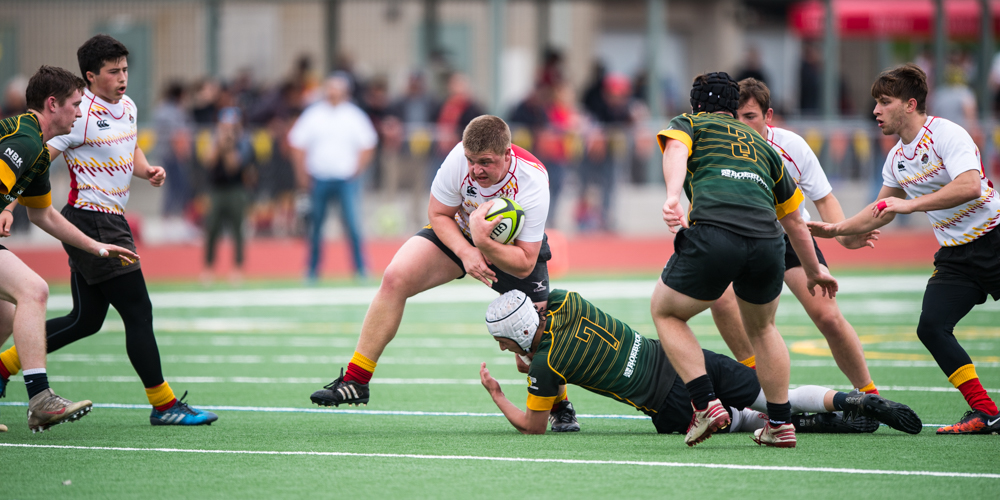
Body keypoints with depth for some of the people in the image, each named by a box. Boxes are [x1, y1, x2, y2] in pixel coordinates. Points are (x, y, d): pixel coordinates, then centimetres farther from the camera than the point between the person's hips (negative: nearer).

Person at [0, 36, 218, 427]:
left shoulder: (127, 107, 11)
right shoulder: (81, 115, -16)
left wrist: (147, 169, 5)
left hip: (110, 223, 10)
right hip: (92, 222, -10)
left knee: (86, 320, 14)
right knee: (138, 312, -7)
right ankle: (163, 404, 0)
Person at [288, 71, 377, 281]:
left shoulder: (355, 116, 4)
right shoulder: (313, 115, 4)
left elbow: (367, 145, 9)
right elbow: (297, 144, 7)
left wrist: (358, 169, -1)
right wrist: (303, 174, 1)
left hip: (347, 178, -1)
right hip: (319, 178, 1)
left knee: (352, 223, -10)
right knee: (316, 224, 5)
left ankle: (360, 269, -4)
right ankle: (313, 270, 14)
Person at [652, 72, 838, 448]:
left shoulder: (688, 124, 24)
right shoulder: (762, 145, 34)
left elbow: (675, 151, -3)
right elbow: (794, 220, 40)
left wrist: (673, 197, -21)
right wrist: (814, 270, 54)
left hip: (713, 233, -4)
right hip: (768, 242, 4)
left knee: (665, 312, 19)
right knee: (761, 328, 30)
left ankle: (706, 403, 4)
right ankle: (780, 423, 25)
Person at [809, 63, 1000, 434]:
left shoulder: (947, 135, -15)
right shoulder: (896, 157, 10)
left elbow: (969, 185, -30)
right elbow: (882, 210, 26)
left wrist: (912, 204, -29)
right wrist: (836, 229, 21)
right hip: (955, 256, 7)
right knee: (931, 327, -11)